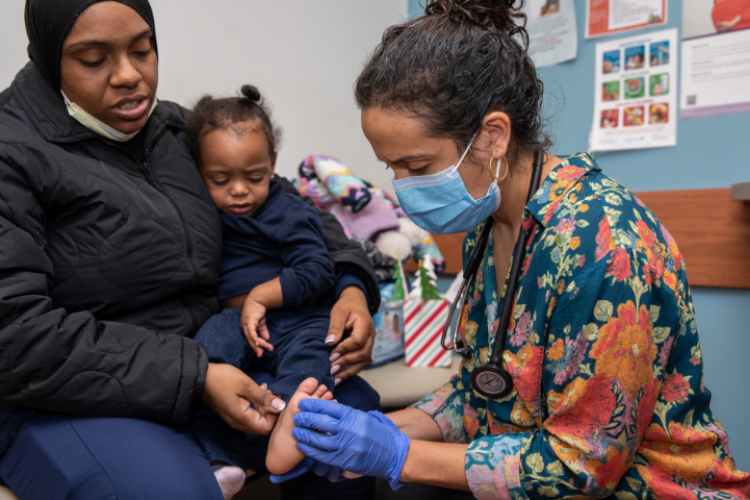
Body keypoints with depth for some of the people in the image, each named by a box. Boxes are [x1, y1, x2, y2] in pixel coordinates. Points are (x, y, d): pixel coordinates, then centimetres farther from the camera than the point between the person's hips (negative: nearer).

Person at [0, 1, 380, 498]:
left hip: (205, 354, 6)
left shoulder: (177, 129, 8)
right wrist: (194, 380, -25)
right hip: (71, 397, -5)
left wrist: (351, 284, -5)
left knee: (355, 408, -6)